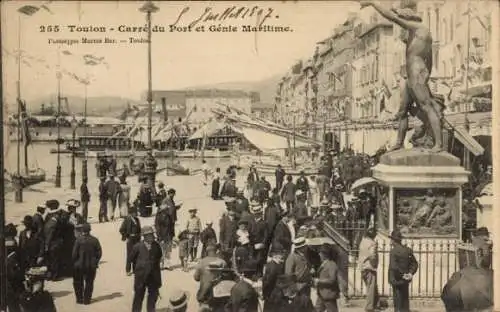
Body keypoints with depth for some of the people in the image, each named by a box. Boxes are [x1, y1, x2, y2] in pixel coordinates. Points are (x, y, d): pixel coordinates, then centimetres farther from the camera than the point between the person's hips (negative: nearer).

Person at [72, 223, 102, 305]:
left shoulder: (79, 240, -14)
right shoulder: (95, 240, -5)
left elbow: (74, 253, -14)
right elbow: (99, 253, -2)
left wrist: (74, 263, -1)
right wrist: (95, 262, 9)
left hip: (79, 265, -2)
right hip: (91, 266, 2)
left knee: (78, 283, 15)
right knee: (89, 283, 12)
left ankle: (80, 299, 17)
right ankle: (87, 299, 13)